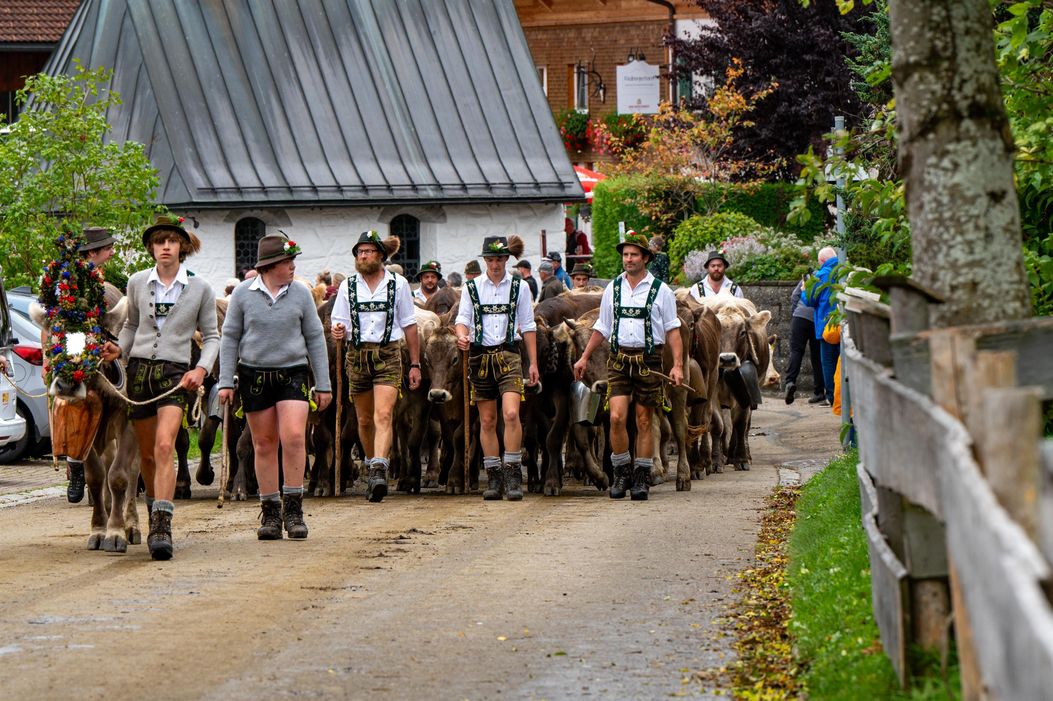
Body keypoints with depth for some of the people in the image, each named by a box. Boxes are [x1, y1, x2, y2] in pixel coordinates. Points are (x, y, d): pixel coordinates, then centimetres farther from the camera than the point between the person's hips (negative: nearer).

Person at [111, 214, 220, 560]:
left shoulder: (200, 288, 2)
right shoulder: (138, 282, 8)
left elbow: (211, 336, 9)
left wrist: (202, 369, -7)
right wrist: (119, 350, 4)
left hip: (175, 373, -3)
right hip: (140, 368, 3)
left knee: (164, 447, -20)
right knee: (147, 453, 10)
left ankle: (162, 527, -26)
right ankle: (156, 511, 32)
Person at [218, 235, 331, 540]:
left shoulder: (301, 294, 4)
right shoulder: (243, 294, 1)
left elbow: (315, 339, 9)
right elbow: (230, 337, 6)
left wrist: (323, 384, 7)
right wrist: (226, 381, 0)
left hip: (293, 373, 0)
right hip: (255, 375, 0)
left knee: (294, 437, -16)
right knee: (264, 444, 4)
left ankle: (293, 508, -7)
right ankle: (270, 512, 12)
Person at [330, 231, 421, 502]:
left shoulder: (398, 284, 3)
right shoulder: (348, 286, 7)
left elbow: (409, 326, 8)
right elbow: (338, 323, 10)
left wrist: (415, 364, 7)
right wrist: (337, 332, -16)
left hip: (388, 355, -3)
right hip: (357, 355, 3)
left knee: (383, 415, -17)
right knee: (365, 420, 10)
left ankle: (379, 472, -28)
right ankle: (372, 468, 27)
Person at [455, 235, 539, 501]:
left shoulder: (519, 287, 6)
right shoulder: (471, 288, 8)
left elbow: (528, 327, 9)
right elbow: (462, 318, 5)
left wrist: (533, 363, 6)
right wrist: (462, 336, -19)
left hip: (508, 354, -2)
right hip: (480, 356, 2)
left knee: (511, 414, -18)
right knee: (487, 420, 4)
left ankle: (513, 475, -13)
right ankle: (493, 477, 12)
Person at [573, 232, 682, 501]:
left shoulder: (660, 290, 2)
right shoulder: (612, 289, 11)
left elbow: (672, 330, 2)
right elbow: (601, 328, 19)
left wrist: (678, 365, -7)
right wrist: (584, 357, 17)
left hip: (648, 360, -2)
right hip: (619, 359, 2)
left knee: (644, 421, 1)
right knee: (617, 417, -10)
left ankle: (641, 479, 9)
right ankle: (621, 473, 4)